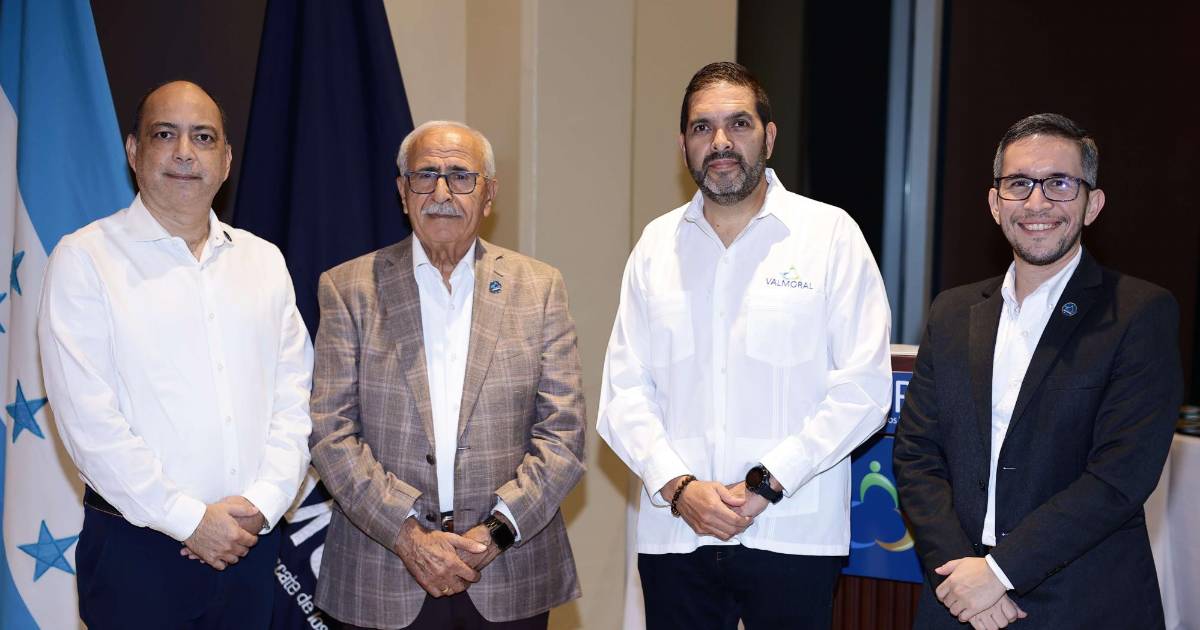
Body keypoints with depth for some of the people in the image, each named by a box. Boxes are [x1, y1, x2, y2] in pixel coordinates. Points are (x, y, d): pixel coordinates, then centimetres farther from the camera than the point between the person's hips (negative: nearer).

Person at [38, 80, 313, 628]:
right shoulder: (84, 258, -4)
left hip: (252, 540, 4)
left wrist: (262, 501, -8)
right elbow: (87, 418, -11)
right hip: (137, 548, -3)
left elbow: (294, 397, 6)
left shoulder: (264, 260, 9)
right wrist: (190, 519, -13)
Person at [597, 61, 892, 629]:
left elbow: (863, 387, -6)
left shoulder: (830, 233, 0)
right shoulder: (657, 242, 8)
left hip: (792, 534, -2)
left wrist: (766, 484, -12)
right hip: (673, 534, 3)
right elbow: (623, 391, 5)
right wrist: (678, 487, -9)